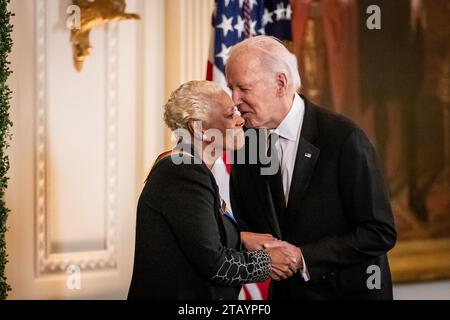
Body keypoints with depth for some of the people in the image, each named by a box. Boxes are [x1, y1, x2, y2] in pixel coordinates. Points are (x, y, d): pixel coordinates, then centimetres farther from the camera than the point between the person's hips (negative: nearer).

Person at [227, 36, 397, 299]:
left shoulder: (344, 137, -19)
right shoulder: (245, 144, -3)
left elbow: (380, 233, -18)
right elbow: (248, 223, 7)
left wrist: (303, 257, -22)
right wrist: (243, 240, -15)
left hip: (348, 290, -4)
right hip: (285, 290, 5)